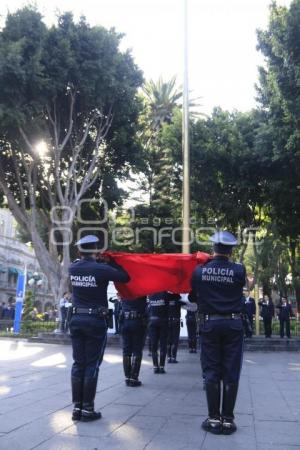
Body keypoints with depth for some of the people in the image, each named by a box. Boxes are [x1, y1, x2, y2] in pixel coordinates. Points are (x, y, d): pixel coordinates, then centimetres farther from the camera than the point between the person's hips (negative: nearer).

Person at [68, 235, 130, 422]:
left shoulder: (73, 268, 0)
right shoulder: (102, 269, -14)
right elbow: (125, 278, -2)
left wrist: (97, 261, 15)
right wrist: (111, 262, 7)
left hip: (77, 319, 5)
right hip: (96, 321, -5)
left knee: (78, 364, 10)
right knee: (92, 365, 2)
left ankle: (77, 407, 15)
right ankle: (87, 409, 6)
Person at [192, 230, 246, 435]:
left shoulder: (200, 270, -4)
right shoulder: (239, 270, -9)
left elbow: (194, 291, 6)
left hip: (210, 324, 1)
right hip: (233, 324, -1)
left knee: (212, 372, 8)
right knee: (230, 374, 6)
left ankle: (214, 419, 11)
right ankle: (227, 419, 11)